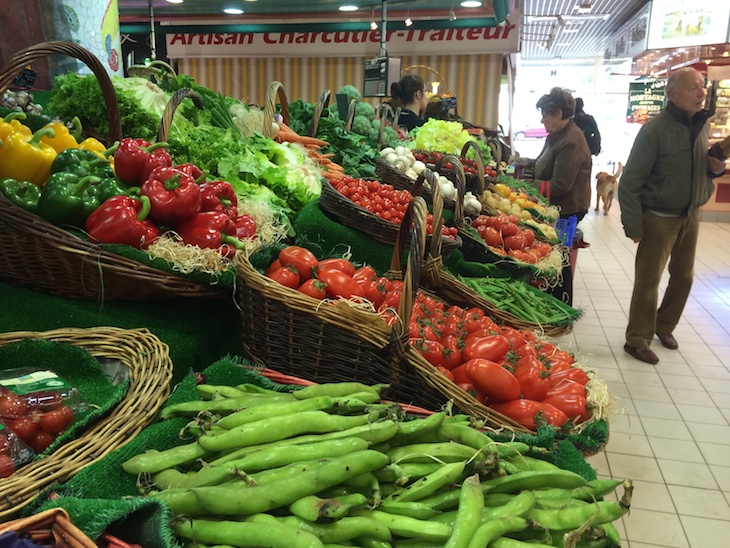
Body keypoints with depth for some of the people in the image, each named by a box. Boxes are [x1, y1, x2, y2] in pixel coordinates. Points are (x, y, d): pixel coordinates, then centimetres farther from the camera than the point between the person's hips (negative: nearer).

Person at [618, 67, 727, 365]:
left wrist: (714, 169, -6)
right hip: (659, 218, -7)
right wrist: (634, 226, -18)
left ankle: (664, 326, 37)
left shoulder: (702, 124, 4)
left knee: (683, 276, 16)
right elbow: (630, 183, -16)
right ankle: (638, 340, 14)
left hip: (691, 215, 7)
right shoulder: (655, 129, -17)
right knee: (648, 281, 1)